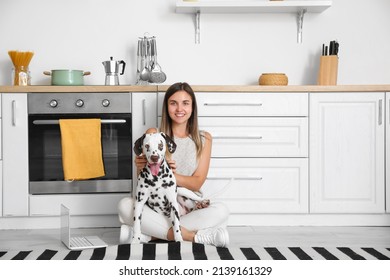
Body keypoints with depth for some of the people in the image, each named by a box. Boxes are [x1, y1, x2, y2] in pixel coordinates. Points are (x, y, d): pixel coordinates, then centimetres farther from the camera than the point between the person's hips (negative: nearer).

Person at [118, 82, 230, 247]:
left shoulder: (203, 139, 7)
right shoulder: (154, 135, 4)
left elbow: (197, 183, -2)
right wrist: (141, 168, -23)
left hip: (189, 208, 1)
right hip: (157, 207, 0)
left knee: (221, 210, -29)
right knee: (125, 205, -29)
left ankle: (149, 234, -29)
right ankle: (193, 236, -33)